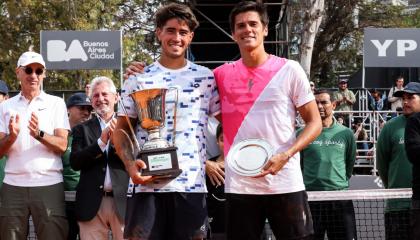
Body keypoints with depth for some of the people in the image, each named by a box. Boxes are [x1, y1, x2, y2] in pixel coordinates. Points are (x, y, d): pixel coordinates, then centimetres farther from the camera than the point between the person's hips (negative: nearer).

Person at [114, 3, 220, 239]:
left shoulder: (206, 78, 7)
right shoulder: (138, 79, 7)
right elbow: (122, 130, 10)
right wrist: (130, 165, -6)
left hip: (191, 184, 0)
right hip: (146, 183, 0)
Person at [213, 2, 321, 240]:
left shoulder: (290, 70, 0)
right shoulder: (222, 74, 6)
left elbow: (315, 122, 0)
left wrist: (285, 156, -13)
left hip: (285, 182, -2)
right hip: (239, 185, 2)